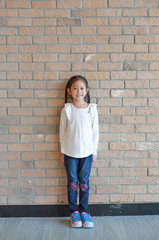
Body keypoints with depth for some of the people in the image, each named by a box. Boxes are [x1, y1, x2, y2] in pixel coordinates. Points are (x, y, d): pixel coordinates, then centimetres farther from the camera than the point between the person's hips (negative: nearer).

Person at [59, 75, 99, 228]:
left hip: (87, 151, 0)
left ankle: (83, 211, 25)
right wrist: (62, 151, 5)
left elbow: (95, 131, 2)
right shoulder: (66, 110, -4)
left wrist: (94, 151, 4)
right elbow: (62, 131, 3)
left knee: (84, 181, 9)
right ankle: (74, 211, 24)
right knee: (72, 181, 9)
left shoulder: (92, 109, -4)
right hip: (70, 152, 0)